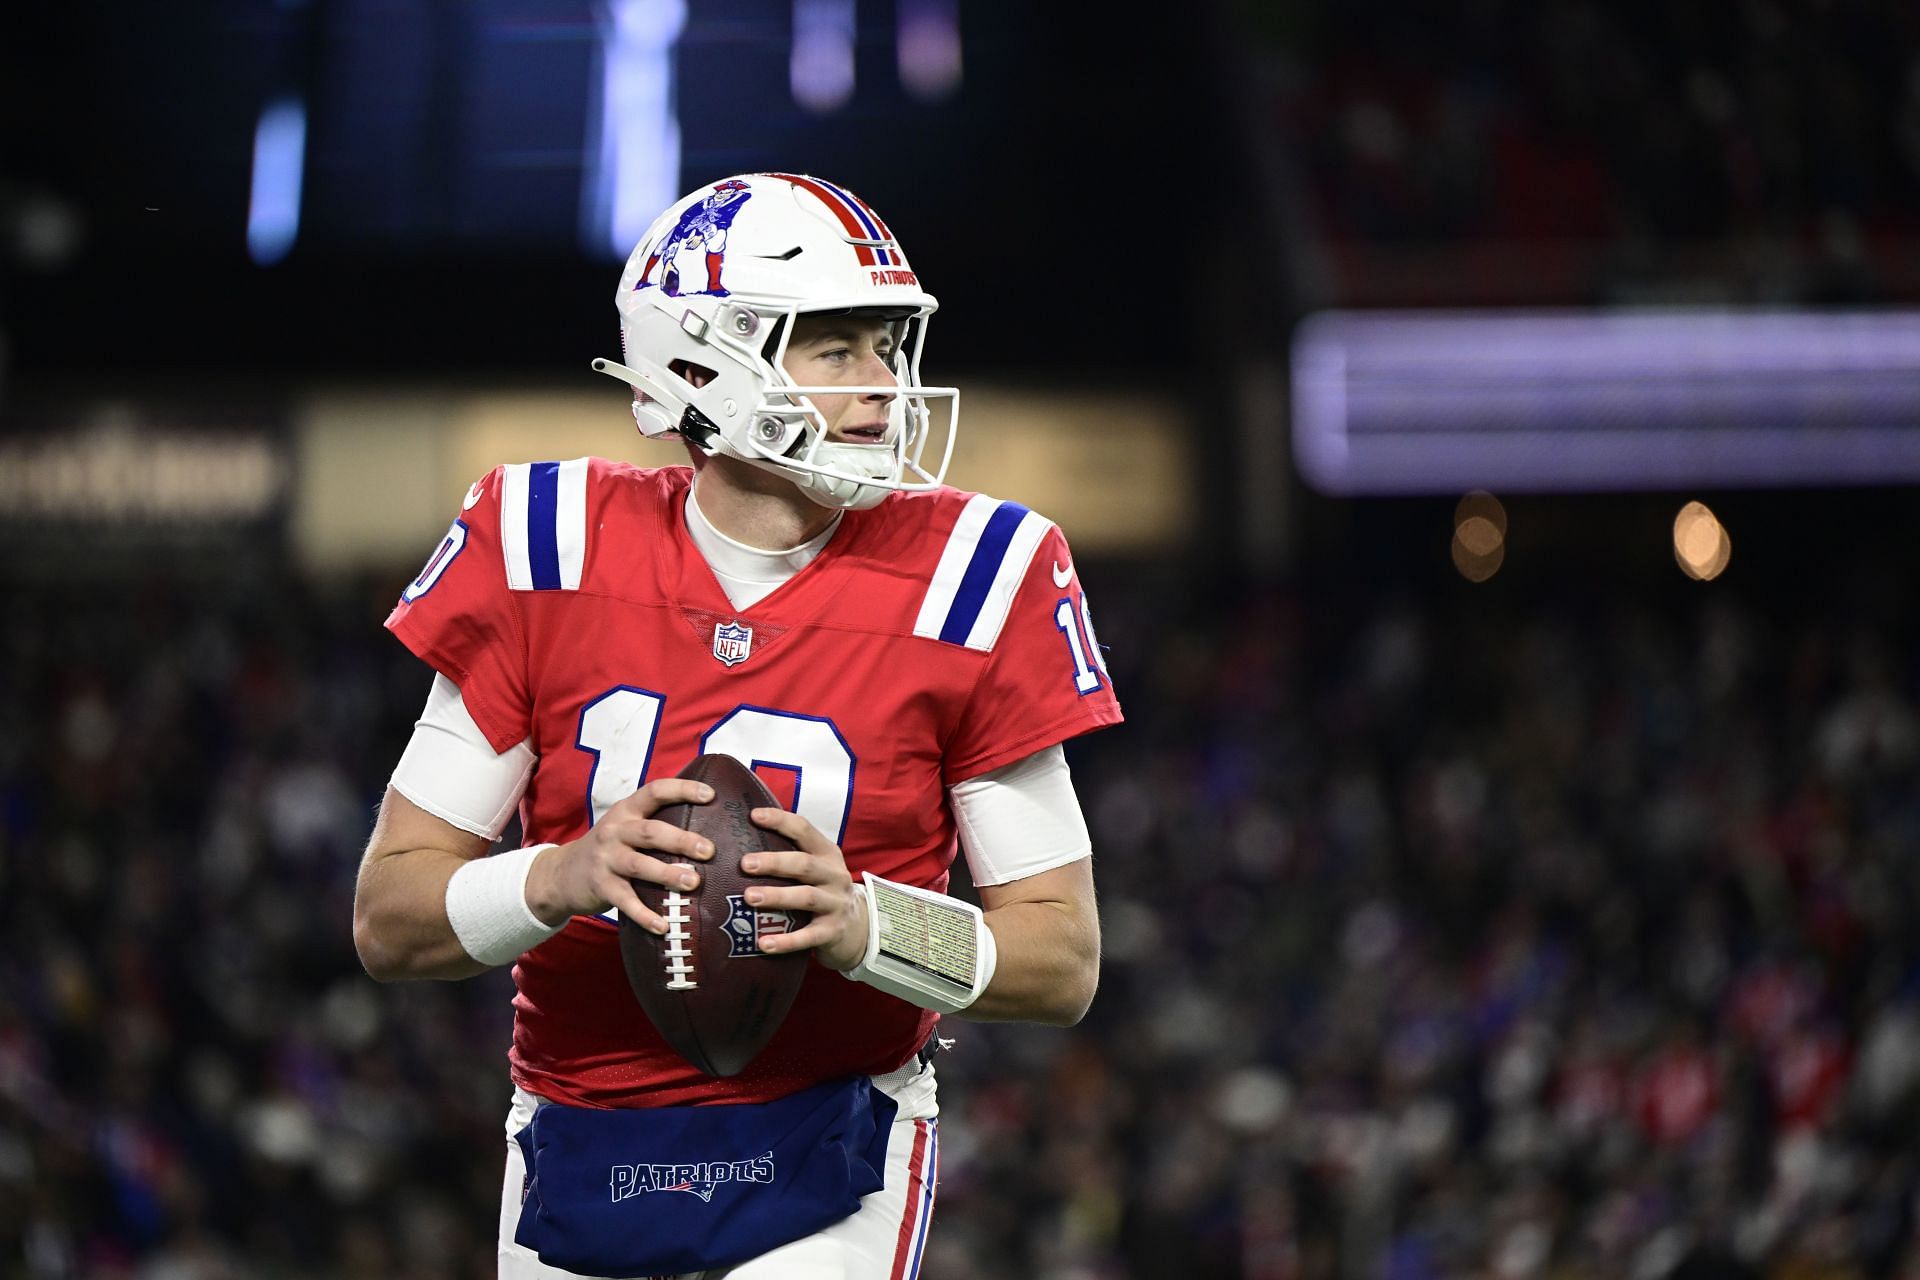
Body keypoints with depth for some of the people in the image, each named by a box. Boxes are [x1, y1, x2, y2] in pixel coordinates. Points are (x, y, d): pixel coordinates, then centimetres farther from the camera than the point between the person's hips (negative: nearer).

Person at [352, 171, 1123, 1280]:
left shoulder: (962, 583, -7)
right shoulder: (551, 554, -5)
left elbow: (1065, 959, -5)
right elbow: (389, 919, -3)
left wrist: (862, 923, -23)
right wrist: (565, 878, -23)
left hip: (822, 1169, -2)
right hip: (579, 1170, 2)